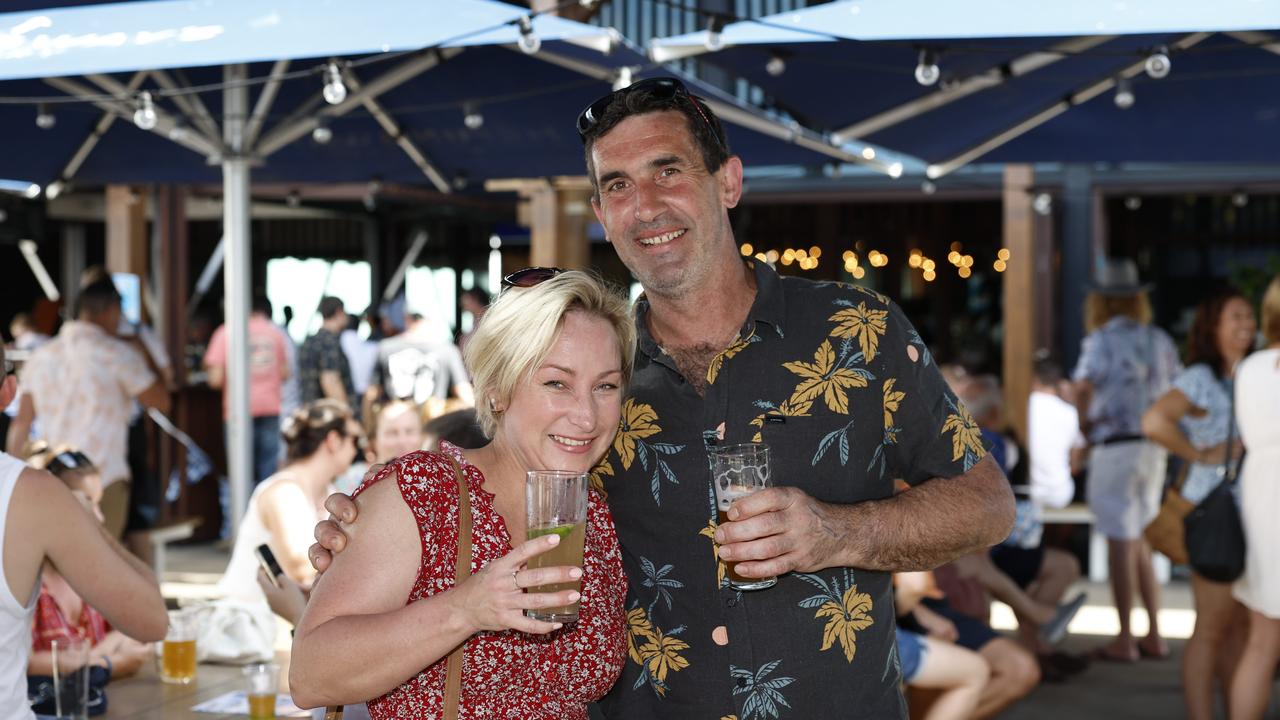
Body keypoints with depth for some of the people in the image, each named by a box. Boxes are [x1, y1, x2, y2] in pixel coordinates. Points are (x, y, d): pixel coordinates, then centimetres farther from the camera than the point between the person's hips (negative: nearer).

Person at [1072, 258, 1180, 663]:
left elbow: (1083, 386, -26)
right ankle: (1154, 636, 18)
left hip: (1115, 447, -6)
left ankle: (1125, 640, 4)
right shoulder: (1159, 340, 9)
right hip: (1154, 447, 6)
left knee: (1121, 543, -1)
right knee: (1140, 541, 16)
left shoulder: (1103, 340, -10)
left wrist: (1084, 421, -10)